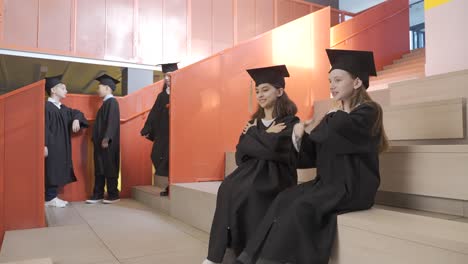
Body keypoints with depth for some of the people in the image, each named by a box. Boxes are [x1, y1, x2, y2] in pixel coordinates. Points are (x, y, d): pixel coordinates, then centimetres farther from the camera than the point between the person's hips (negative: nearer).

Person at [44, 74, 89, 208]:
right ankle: (50, 198, 3)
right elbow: (44, 127, -19)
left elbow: (77, 113, 25)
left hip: (61, 146, 9)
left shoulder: (63, 108, 15)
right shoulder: (46, 107, -11)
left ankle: (53, 196, 17)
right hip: (51, 146, -9)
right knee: (52, 171, -4)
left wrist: (76, 120, 1)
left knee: (58, 172, 10)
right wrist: (44, 145, -26)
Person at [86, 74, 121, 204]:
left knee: (109, 169, -3)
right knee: (99, 169, 10)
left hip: (107, 143, -9)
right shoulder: (106, 103, 17)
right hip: (100, 142, 9)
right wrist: (97, 139, 17)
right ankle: (98, 195, 16)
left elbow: (112, 122, -20)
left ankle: (113, 195, 6)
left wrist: (106, 139, -25)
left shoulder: (112, 102, -10)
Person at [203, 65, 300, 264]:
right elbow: (242, 153, 7)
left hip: (277, 175, -5)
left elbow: (276, 149, -17)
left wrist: (254, 134, -2)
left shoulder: (290, 122, -1)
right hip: (252, 170, 5)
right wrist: (266, 136, -5)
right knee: (228, 188, -25)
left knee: (246, 190, -33)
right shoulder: (255, 122, 16)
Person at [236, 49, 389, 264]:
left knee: (303, 207, -27)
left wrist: (308, 131, -3)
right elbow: (312, 159, 11)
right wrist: (300, 138, -9)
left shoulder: (368, 111, -6)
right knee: (284, 199, -17)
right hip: (327, 183, 7)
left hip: (354, 187, -6)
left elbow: (333, 132, -25)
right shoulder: (332, 118, 16)